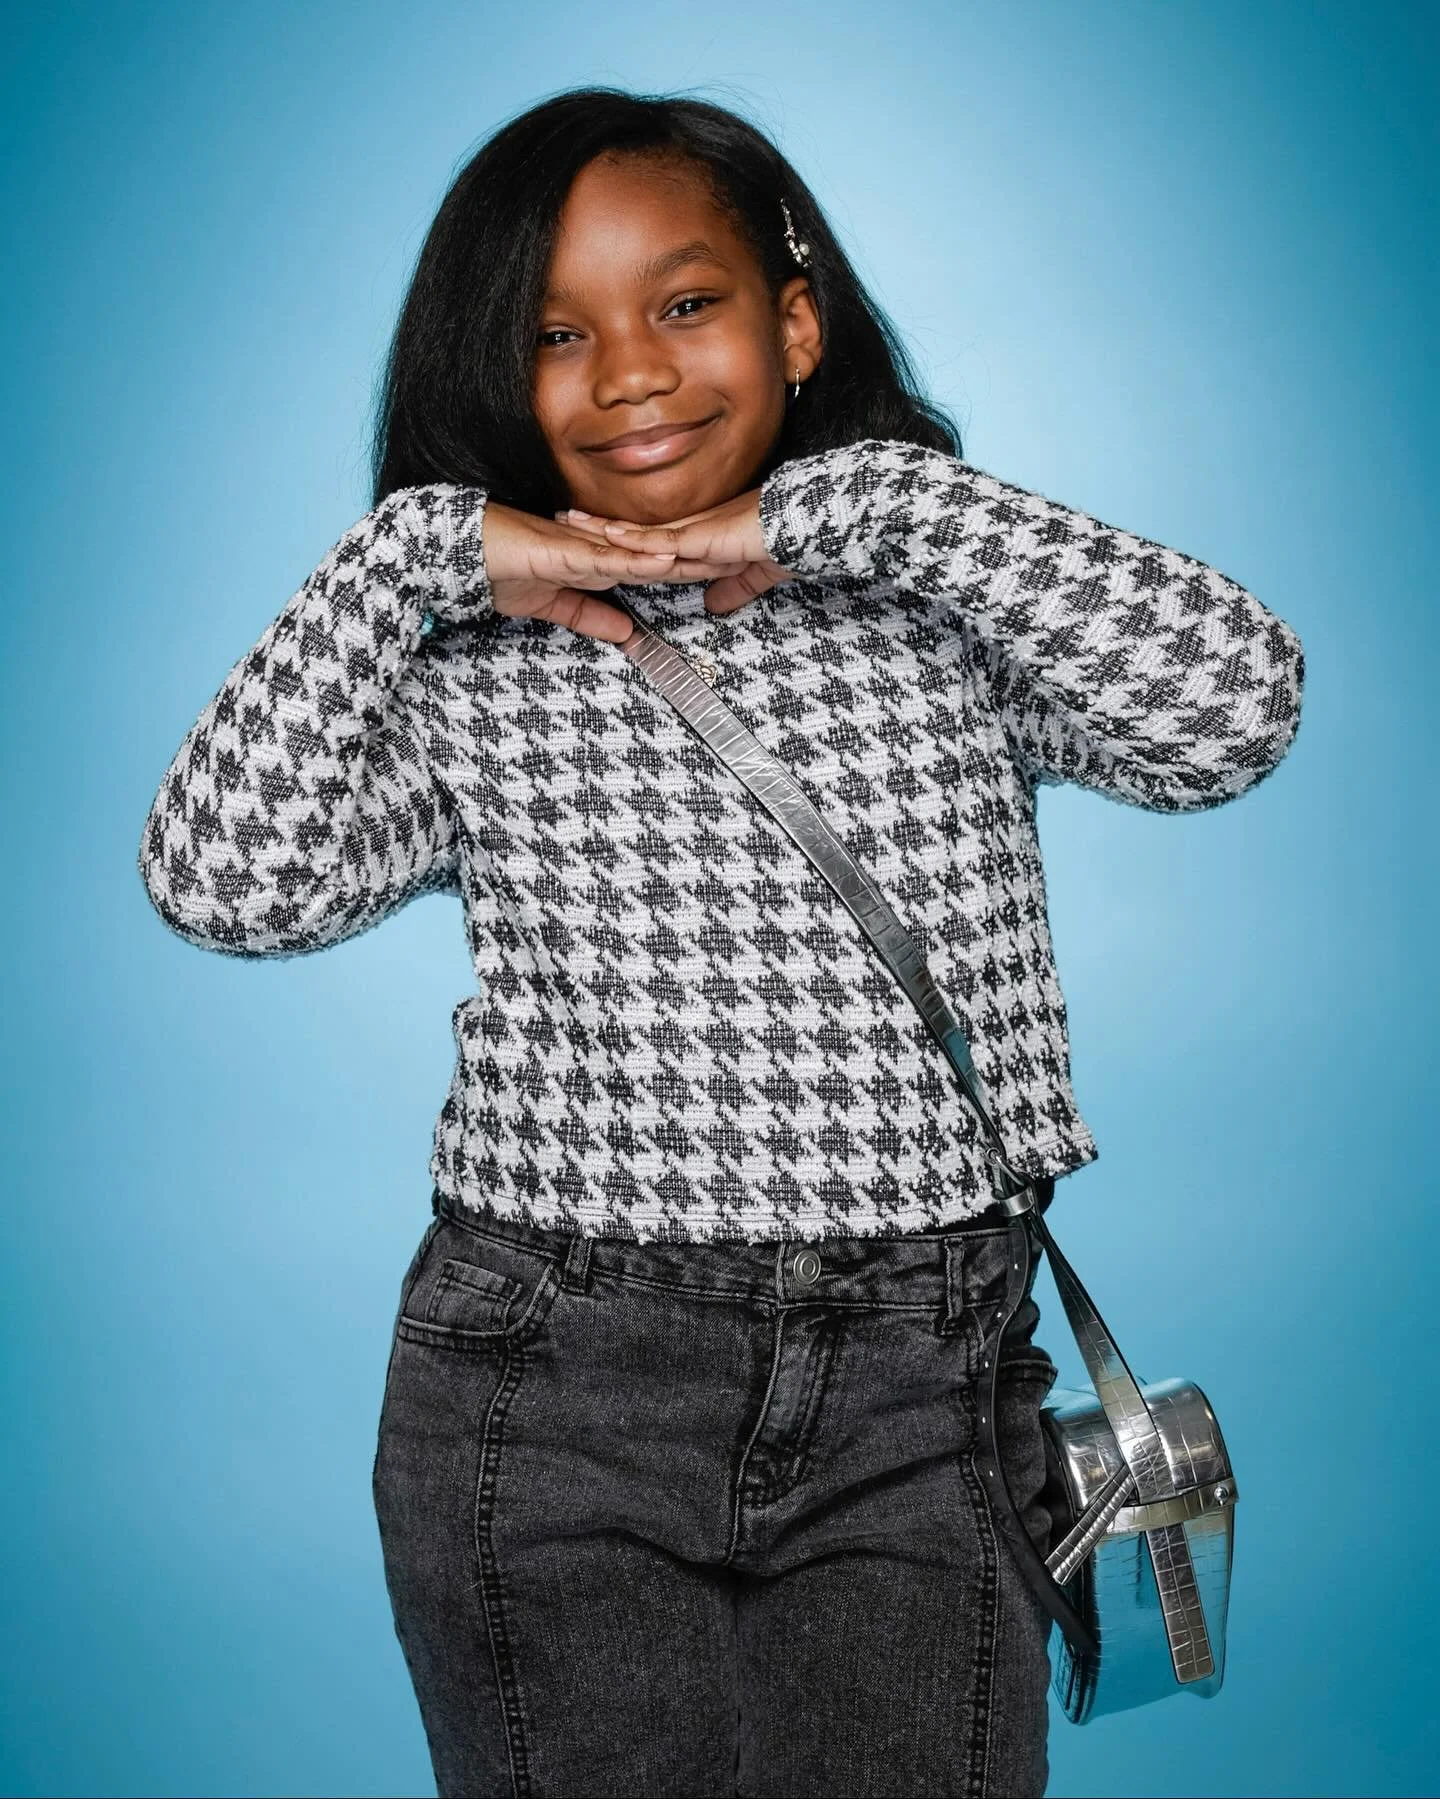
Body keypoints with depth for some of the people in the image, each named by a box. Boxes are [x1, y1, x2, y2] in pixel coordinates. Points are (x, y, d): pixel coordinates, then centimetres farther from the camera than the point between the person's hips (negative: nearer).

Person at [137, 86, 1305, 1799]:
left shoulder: (944, 622, 4)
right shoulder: (469, 674, 2)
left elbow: (1237, 706, -12)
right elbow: (222, 878, -10)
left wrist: (875, 503, -12)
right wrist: (415, 554, -9)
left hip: (919, 1396, 1)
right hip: (550, 1395, 0)